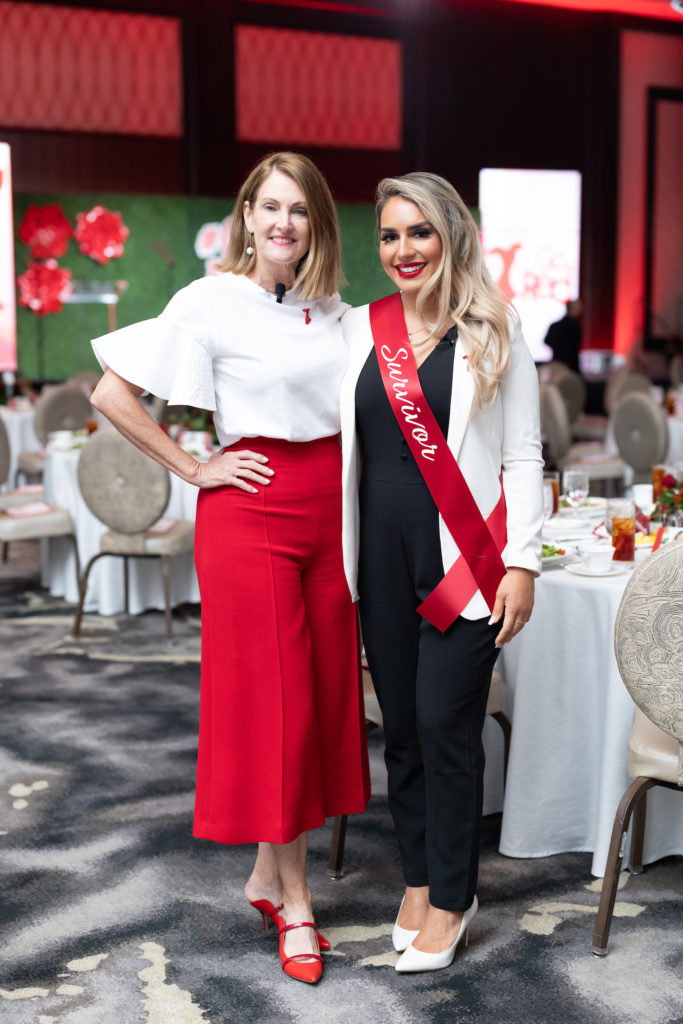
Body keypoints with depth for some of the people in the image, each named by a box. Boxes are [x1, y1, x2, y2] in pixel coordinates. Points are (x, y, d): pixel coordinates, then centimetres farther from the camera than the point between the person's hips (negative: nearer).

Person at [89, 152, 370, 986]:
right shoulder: (211, 301, -7)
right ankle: (294, 901, 13)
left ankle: (266, 873, 24)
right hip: (252, 509, -6)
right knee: (273, 700, -1)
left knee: (325, 694, 8)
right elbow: (111, 394, -10)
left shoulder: (331, 309, 10)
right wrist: (193, 469, -8)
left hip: (329, 506, 6)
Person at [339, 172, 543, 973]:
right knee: (401, 724, 10)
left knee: (445, 722, -3)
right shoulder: (359, 330, 8)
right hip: (383, 552, 4)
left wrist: (522, 563, -6)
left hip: (463, 556, -3)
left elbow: (522, 456, 0)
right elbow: (343, 449, 11)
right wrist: (341, 561, 8)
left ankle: (451, 899, 14)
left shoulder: (493, 335, 0)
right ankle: (419, 878, 27)